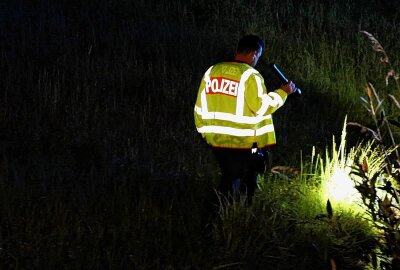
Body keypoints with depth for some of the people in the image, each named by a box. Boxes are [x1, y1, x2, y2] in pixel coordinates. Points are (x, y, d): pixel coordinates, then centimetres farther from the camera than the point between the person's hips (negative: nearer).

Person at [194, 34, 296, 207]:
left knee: (228, 179, 19)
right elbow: (262, 106, -17)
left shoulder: (212, 71, 6)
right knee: (247, 185, 6)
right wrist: (283, 93, -5)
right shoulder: (250, 75, -12)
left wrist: (204, 131, 20)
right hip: (243, 142, -5)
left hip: (216, 140, 6)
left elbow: (200, 107, 9)